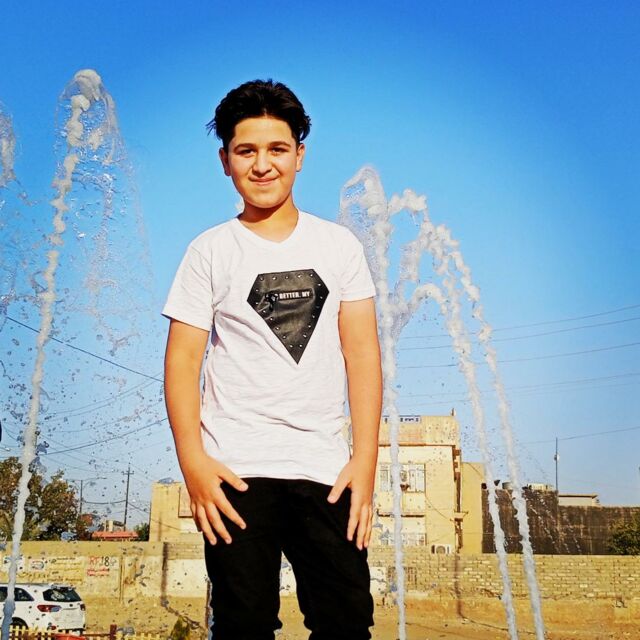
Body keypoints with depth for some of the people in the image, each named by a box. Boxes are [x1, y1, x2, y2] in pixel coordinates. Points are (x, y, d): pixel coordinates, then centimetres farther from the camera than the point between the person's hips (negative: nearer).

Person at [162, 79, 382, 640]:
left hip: (325, 468, 1)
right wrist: (192, 460, -11)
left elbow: (362, 351, 4)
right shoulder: (211, 251, 5)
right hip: (236, 468, -1)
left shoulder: (339, 245, 8)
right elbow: (182, 361, 1)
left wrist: (365, 458, -4)